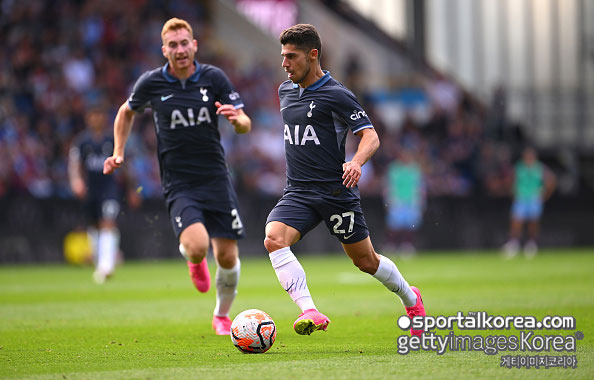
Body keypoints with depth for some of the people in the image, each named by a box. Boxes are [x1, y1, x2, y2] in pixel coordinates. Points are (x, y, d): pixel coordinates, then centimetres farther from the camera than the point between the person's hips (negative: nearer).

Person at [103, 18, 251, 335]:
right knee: (197, 246, -26)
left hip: (216, 177, 2)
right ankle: (194, 260, 13)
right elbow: (127, 112, 19)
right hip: (178, 185, -2)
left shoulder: (214, 78, -1)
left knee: (227, 257, 1)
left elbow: (246, 125, 1)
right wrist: (118, 152, 8)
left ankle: (222, 315, 29)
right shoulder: (151, 83, -2)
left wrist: (236, 118, -22)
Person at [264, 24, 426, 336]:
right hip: (297, 193, 5)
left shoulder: (336, 95, -10)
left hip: (336, 191, -5)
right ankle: (310, 313, -32)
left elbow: (370, 137, -14)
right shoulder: (285, 91, 11)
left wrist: (356, 162, -33)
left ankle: (411, 299, 36)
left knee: (365, 261, 7)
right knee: (273, 239, -24)